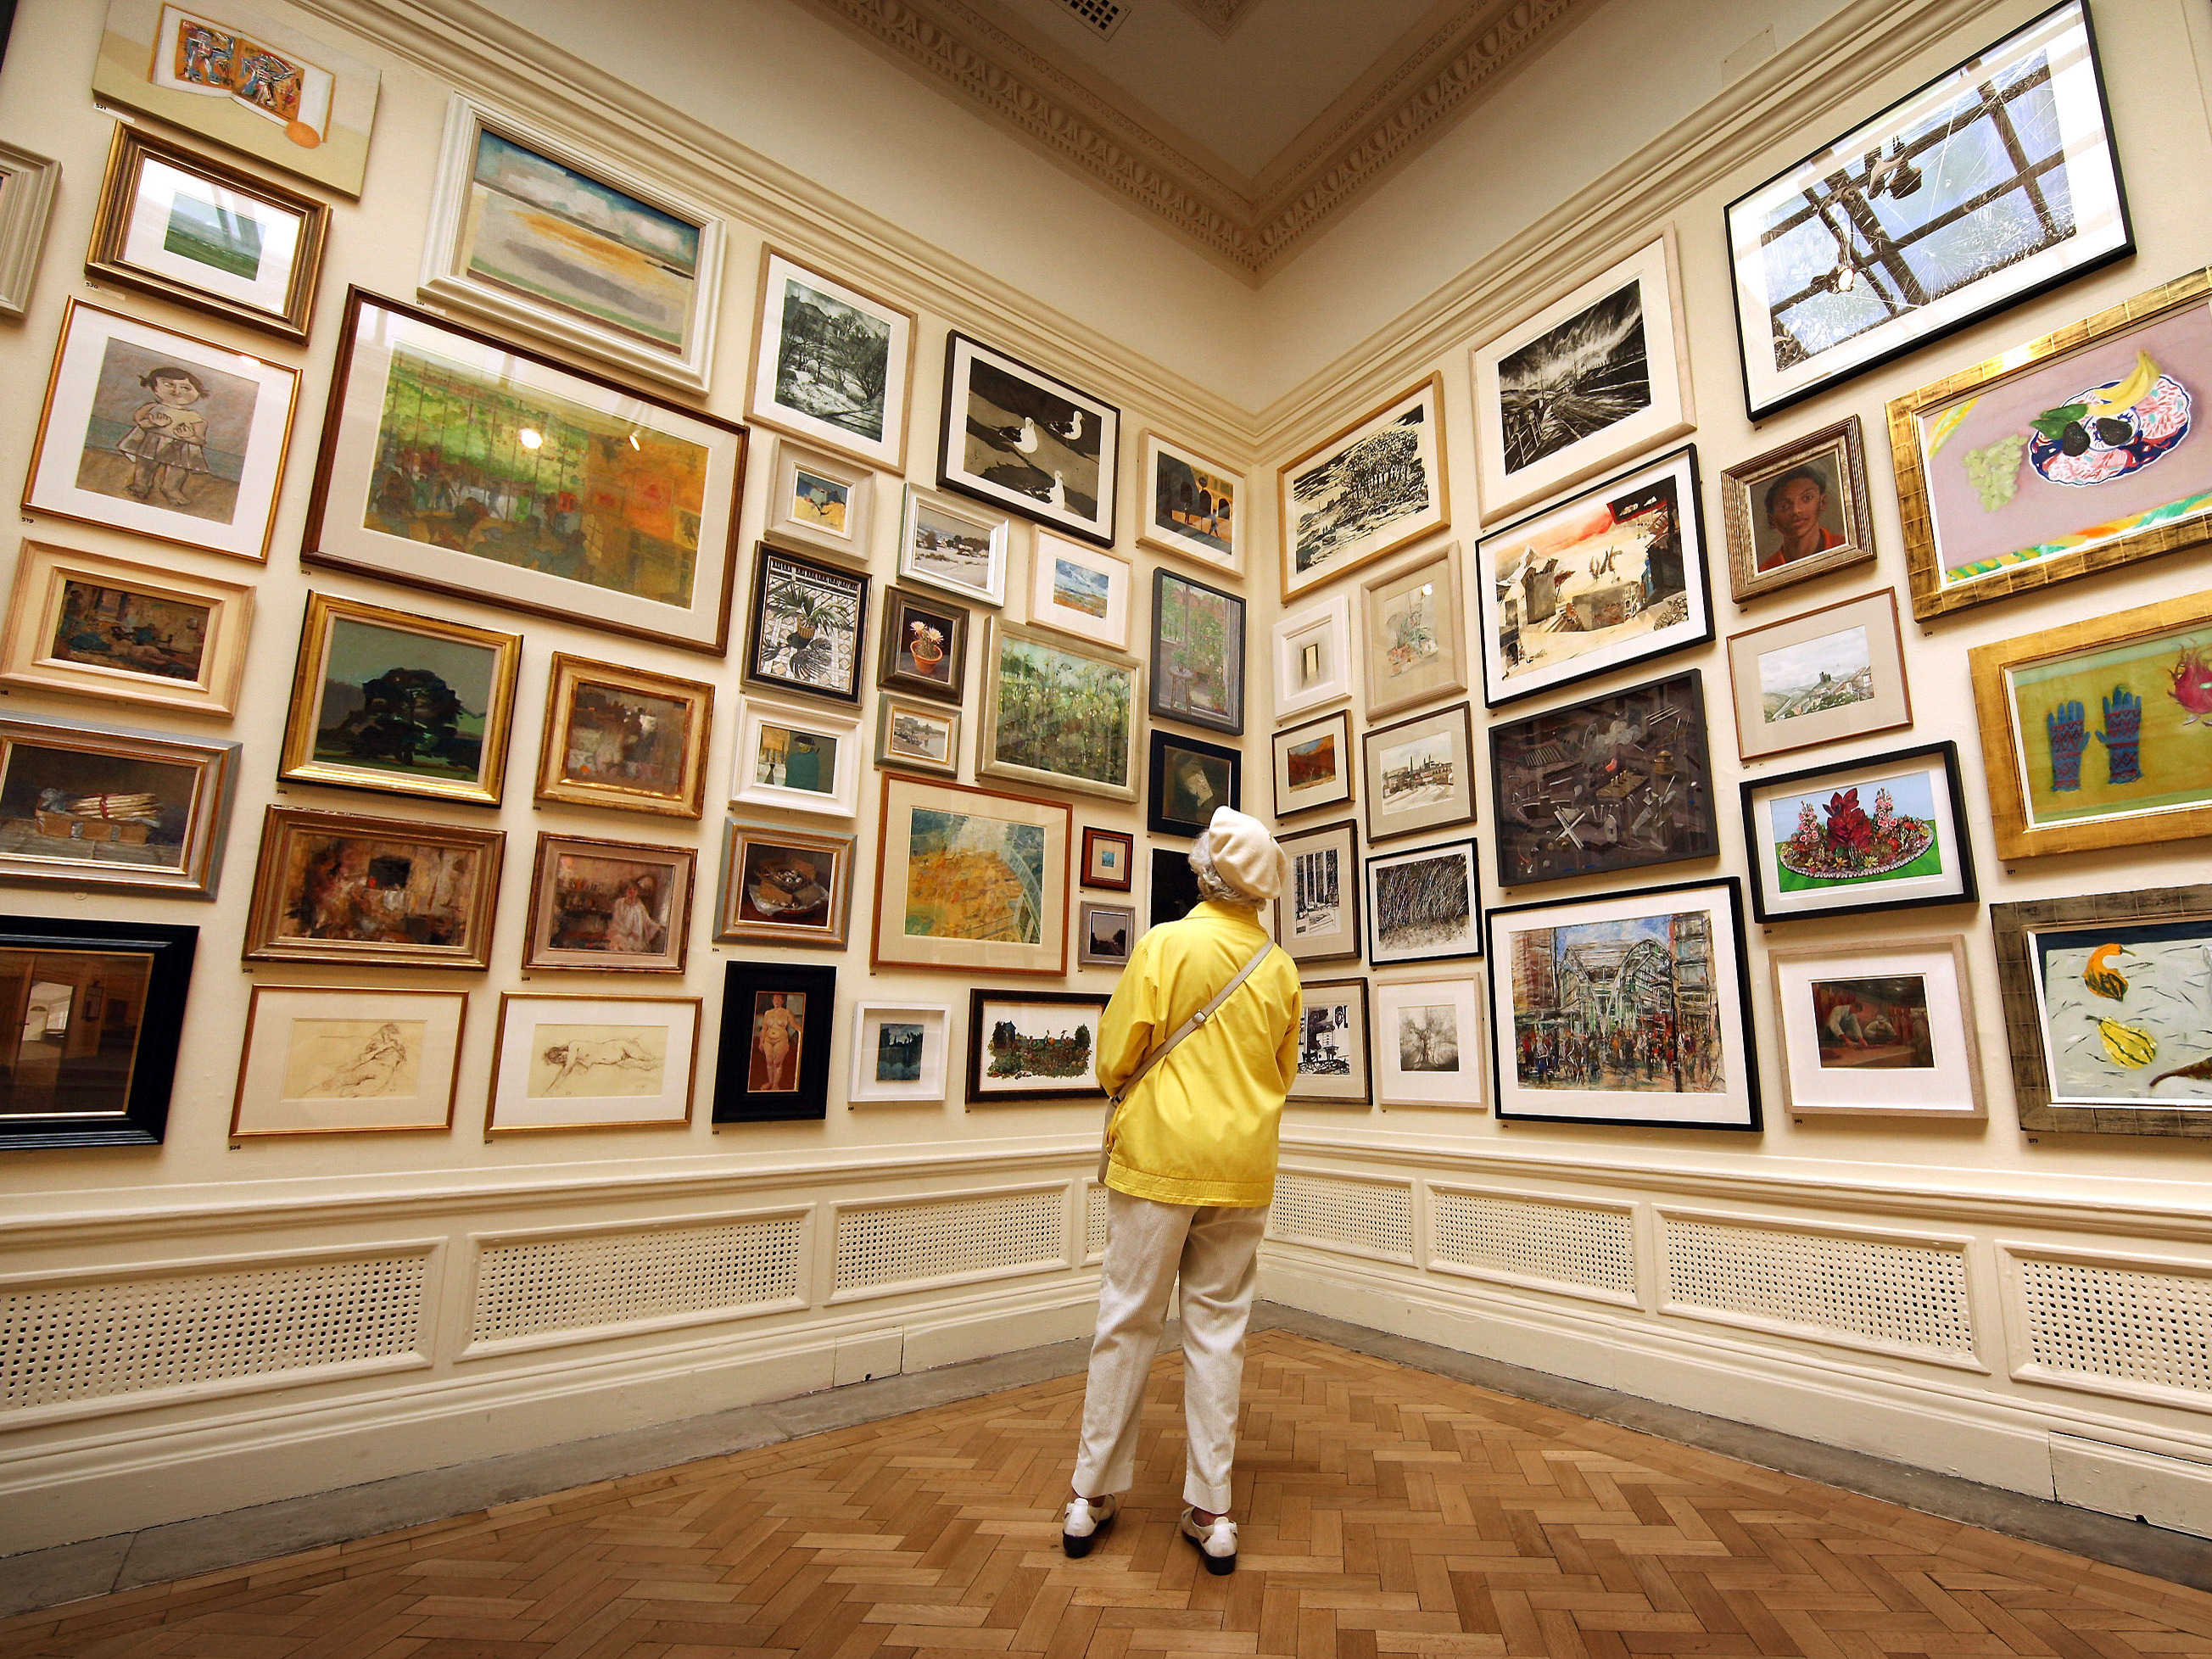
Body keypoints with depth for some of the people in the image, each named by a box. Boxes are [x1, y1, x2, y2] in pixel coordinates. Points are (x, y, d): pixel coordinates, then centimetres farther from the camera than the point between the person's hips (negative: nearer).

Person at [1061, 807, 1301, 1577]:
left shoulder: (1165, 944, -11)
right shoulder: (1280, 967, 1)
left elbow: (1115, 1058, -7)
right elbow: (1282, 1073, 12)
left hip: (1158, 1159, -3)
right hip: (1243, 1167, 3)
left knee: (1127, 1323, 9)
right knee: (1219, 1329, 12)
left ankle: (1092, 1496, 21)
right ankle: (1211, 1511, 20)